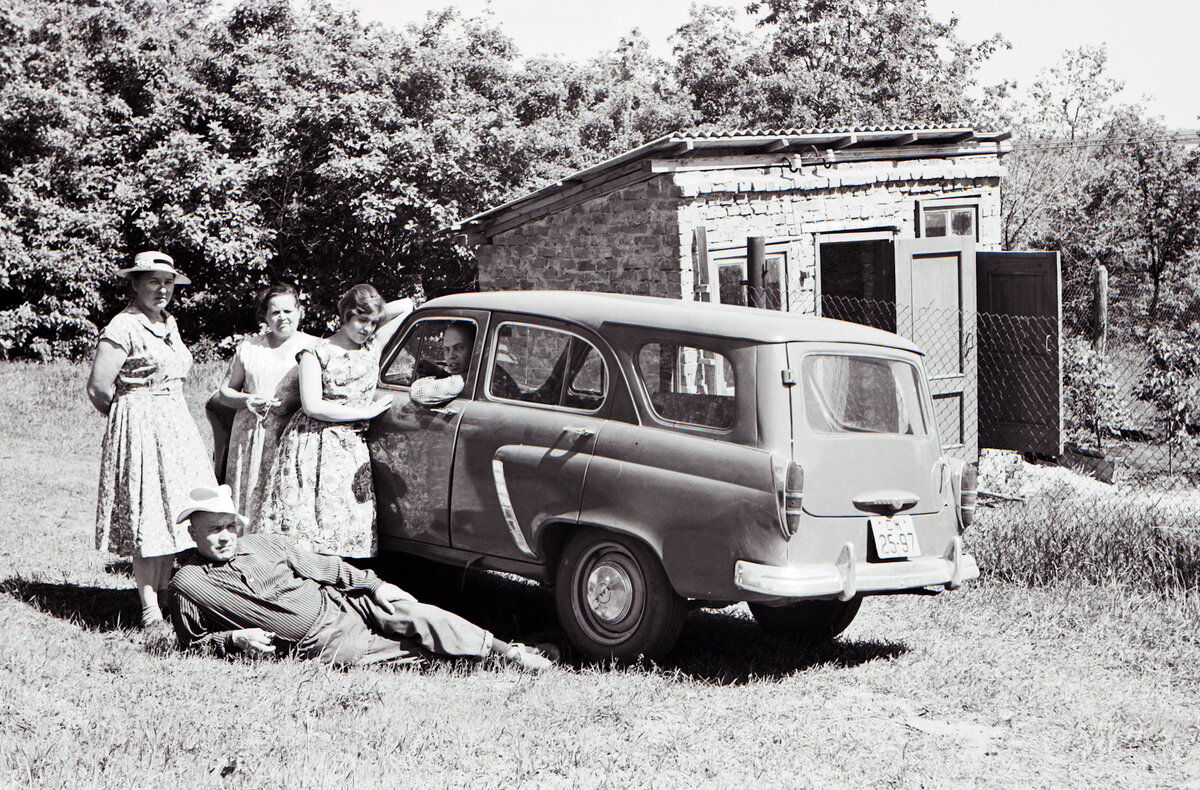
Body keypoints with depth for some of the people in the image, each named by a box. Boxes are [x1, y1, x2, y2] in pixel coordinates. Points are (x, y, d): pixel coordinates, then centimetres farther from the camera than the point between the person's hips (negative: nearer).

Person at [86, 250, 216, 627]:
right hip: (140, 427, -8)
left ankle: (165, 594, 15)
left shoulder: (169, 323, 13)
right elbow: (98, 388, -14)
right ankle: (150, 608, -4)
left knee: (174, 510, 6)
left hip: (176, 424, 8)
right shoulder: (123, 328, -12)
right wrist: (130, 415, 1)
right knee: (146, 513, -7)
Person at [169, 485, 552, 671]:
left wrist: (374, 584, 2)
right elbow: (194, 644, 6)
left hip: (340, 604, 4)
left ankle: (508, 652, -12)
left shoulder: (265, 544, 10)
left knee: (417, 616, -20)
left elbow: (324, 567, 13)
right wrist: (234, 640, -13)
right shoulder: (187, 585, 0)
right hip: (319, 645, -4)